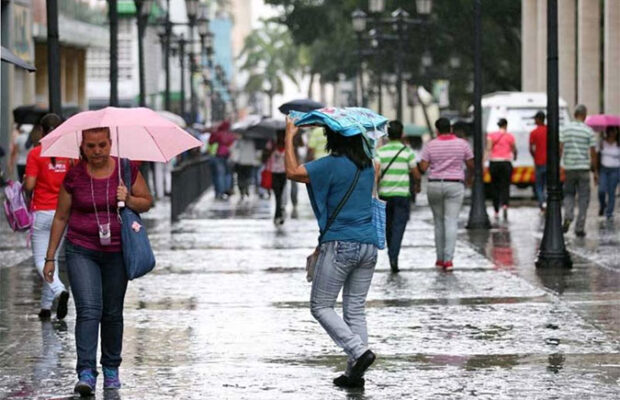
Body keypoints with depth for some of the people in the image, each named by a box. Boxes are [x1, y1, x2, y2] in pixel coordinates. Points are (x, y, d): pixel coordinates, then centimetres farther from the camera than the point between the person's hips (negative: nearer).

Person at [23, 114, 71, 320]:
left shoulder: (35, 154, -9)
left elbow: (29, 186, -12)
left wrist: (24, 182, 10)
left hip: (42, 212, -4)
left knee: (41, 260, 0)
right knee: (53, 257, 14)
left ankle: (59, 290, -26)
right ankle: (46, 305, 15)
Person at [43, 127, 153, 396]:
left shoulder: (127, 170, -2)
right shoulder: (74, 177, -3)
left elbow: (147, 202, 8)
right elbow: (61, 217, 5)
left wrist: (128, 200, -15)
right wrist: (50, 257, 6)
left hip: (117, 252, 1)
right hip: (81, 252, -1)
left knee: (112, 313, 9)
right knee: (88, 309, -15)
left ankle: (111, 369, 25)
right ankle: (86, 373, -20)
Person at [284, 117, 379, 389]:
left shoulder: (332, 164, -12)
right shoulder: (367, 165, 10)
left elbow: (293, 172, -14)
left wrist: (290, 136, -3)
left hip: (340, 246, -7)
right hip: (369, 245, 7)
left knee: (321, 306, 3)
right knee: (356, 309, 10)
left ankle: (359, 352, -14)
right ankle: (354, 373, 7)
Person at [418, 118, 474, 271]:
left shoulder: (430, 145, -2)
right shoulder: (462, 144, -1)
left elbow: (423, 167, -6)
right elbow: (471, 165, 6)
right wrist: (471, 176, 26)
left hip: (434, 185, 1)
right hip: (455, 186, -1)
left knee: (438, 222, 13)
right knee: (451, 222, -4)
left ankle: (440, 259, 15)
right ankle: (448, 259, -15)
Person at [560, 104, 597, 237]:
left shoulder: (566, 128, 1)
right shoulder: (588, 131, -4)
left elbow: (560, 149, -3)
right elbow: (593, 153, -3)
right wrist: (595, 171, 5)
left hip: (569, 168, 2)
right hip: (583, 168, -2)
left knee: (569, 193, 19)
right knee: (583, 198, 6)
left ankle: (568, 217, -7)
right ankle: (580, 228, 2)